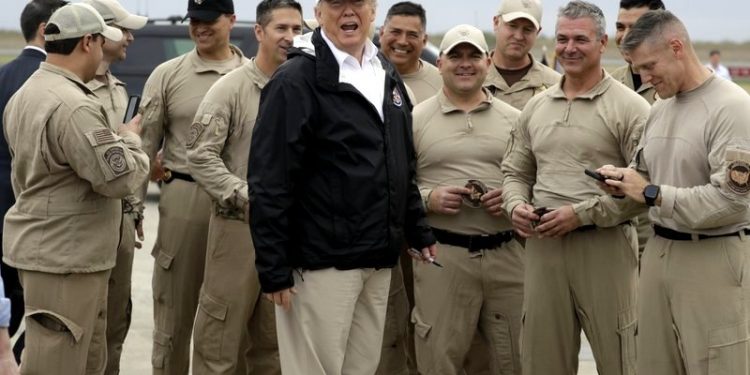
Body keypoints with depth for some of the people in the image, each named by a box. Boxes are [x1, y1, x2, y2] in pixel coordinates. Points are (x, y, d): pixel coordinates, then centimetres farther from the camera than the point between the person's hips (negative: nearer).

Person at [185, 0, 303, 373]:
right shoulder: (230, 88, -6)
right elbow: (201, 156, -11)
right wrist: (247, 196, -17)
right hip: (239, 226, -5)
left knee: (274, 340, 14)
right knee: (221, 334, -1)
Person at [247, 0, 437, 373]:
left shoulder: (387, 76, 13)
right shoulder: (295, 80, -10)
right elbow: (270, 183, -14)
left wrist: (418, 231, 16)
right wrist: (274, 269, -16)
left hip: (379, 260, 7)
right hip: (321, 261, -7)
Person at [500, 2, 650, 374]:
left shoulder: (629, 106, -5)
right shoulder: (536, 106, 14)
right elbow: (515, 172, 22)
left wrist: (582, 213, -15)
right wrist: (517, 205, 0)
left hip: (604, 246, -5)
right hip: (542, 246, 6)